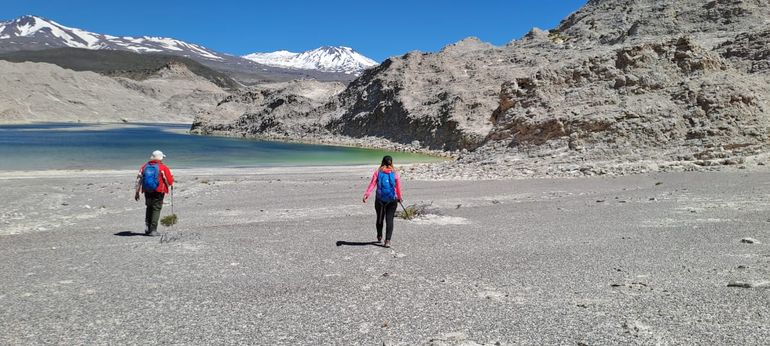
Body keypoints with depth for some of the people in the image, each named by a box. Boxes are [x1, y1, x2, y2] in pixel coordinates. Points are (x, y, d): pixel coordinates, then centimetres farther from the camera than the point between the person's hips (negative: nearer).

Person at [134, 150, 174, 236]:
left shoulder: (144, 166, 7)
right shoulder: (163, 168, -6)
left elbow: (139, 180, 5)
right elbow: (170, 181, -5)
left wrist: (137, 192, 10)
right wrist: (171, 185, 19)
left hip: (147, 191, 4)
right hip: (158, 192, -4)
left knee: (149, 208, 22)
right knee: (156, 209, 2)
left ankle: (147, 227, 12)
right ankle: (153, 230, -1)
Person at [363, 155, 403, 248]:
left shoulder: (378, 172, -1)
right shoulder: (395, 173, 0)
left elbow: (372, 184, -11)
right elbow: (398, 187, 4)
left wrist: (366, 194, -17)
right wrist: (399, 197, 19)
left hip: (380, 199, 1)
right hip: (392, 200, -1)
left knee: (379, 218, 18)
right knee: (389, 220, 1)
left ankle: (379, 237, 33)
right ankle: (387, 240, -9)